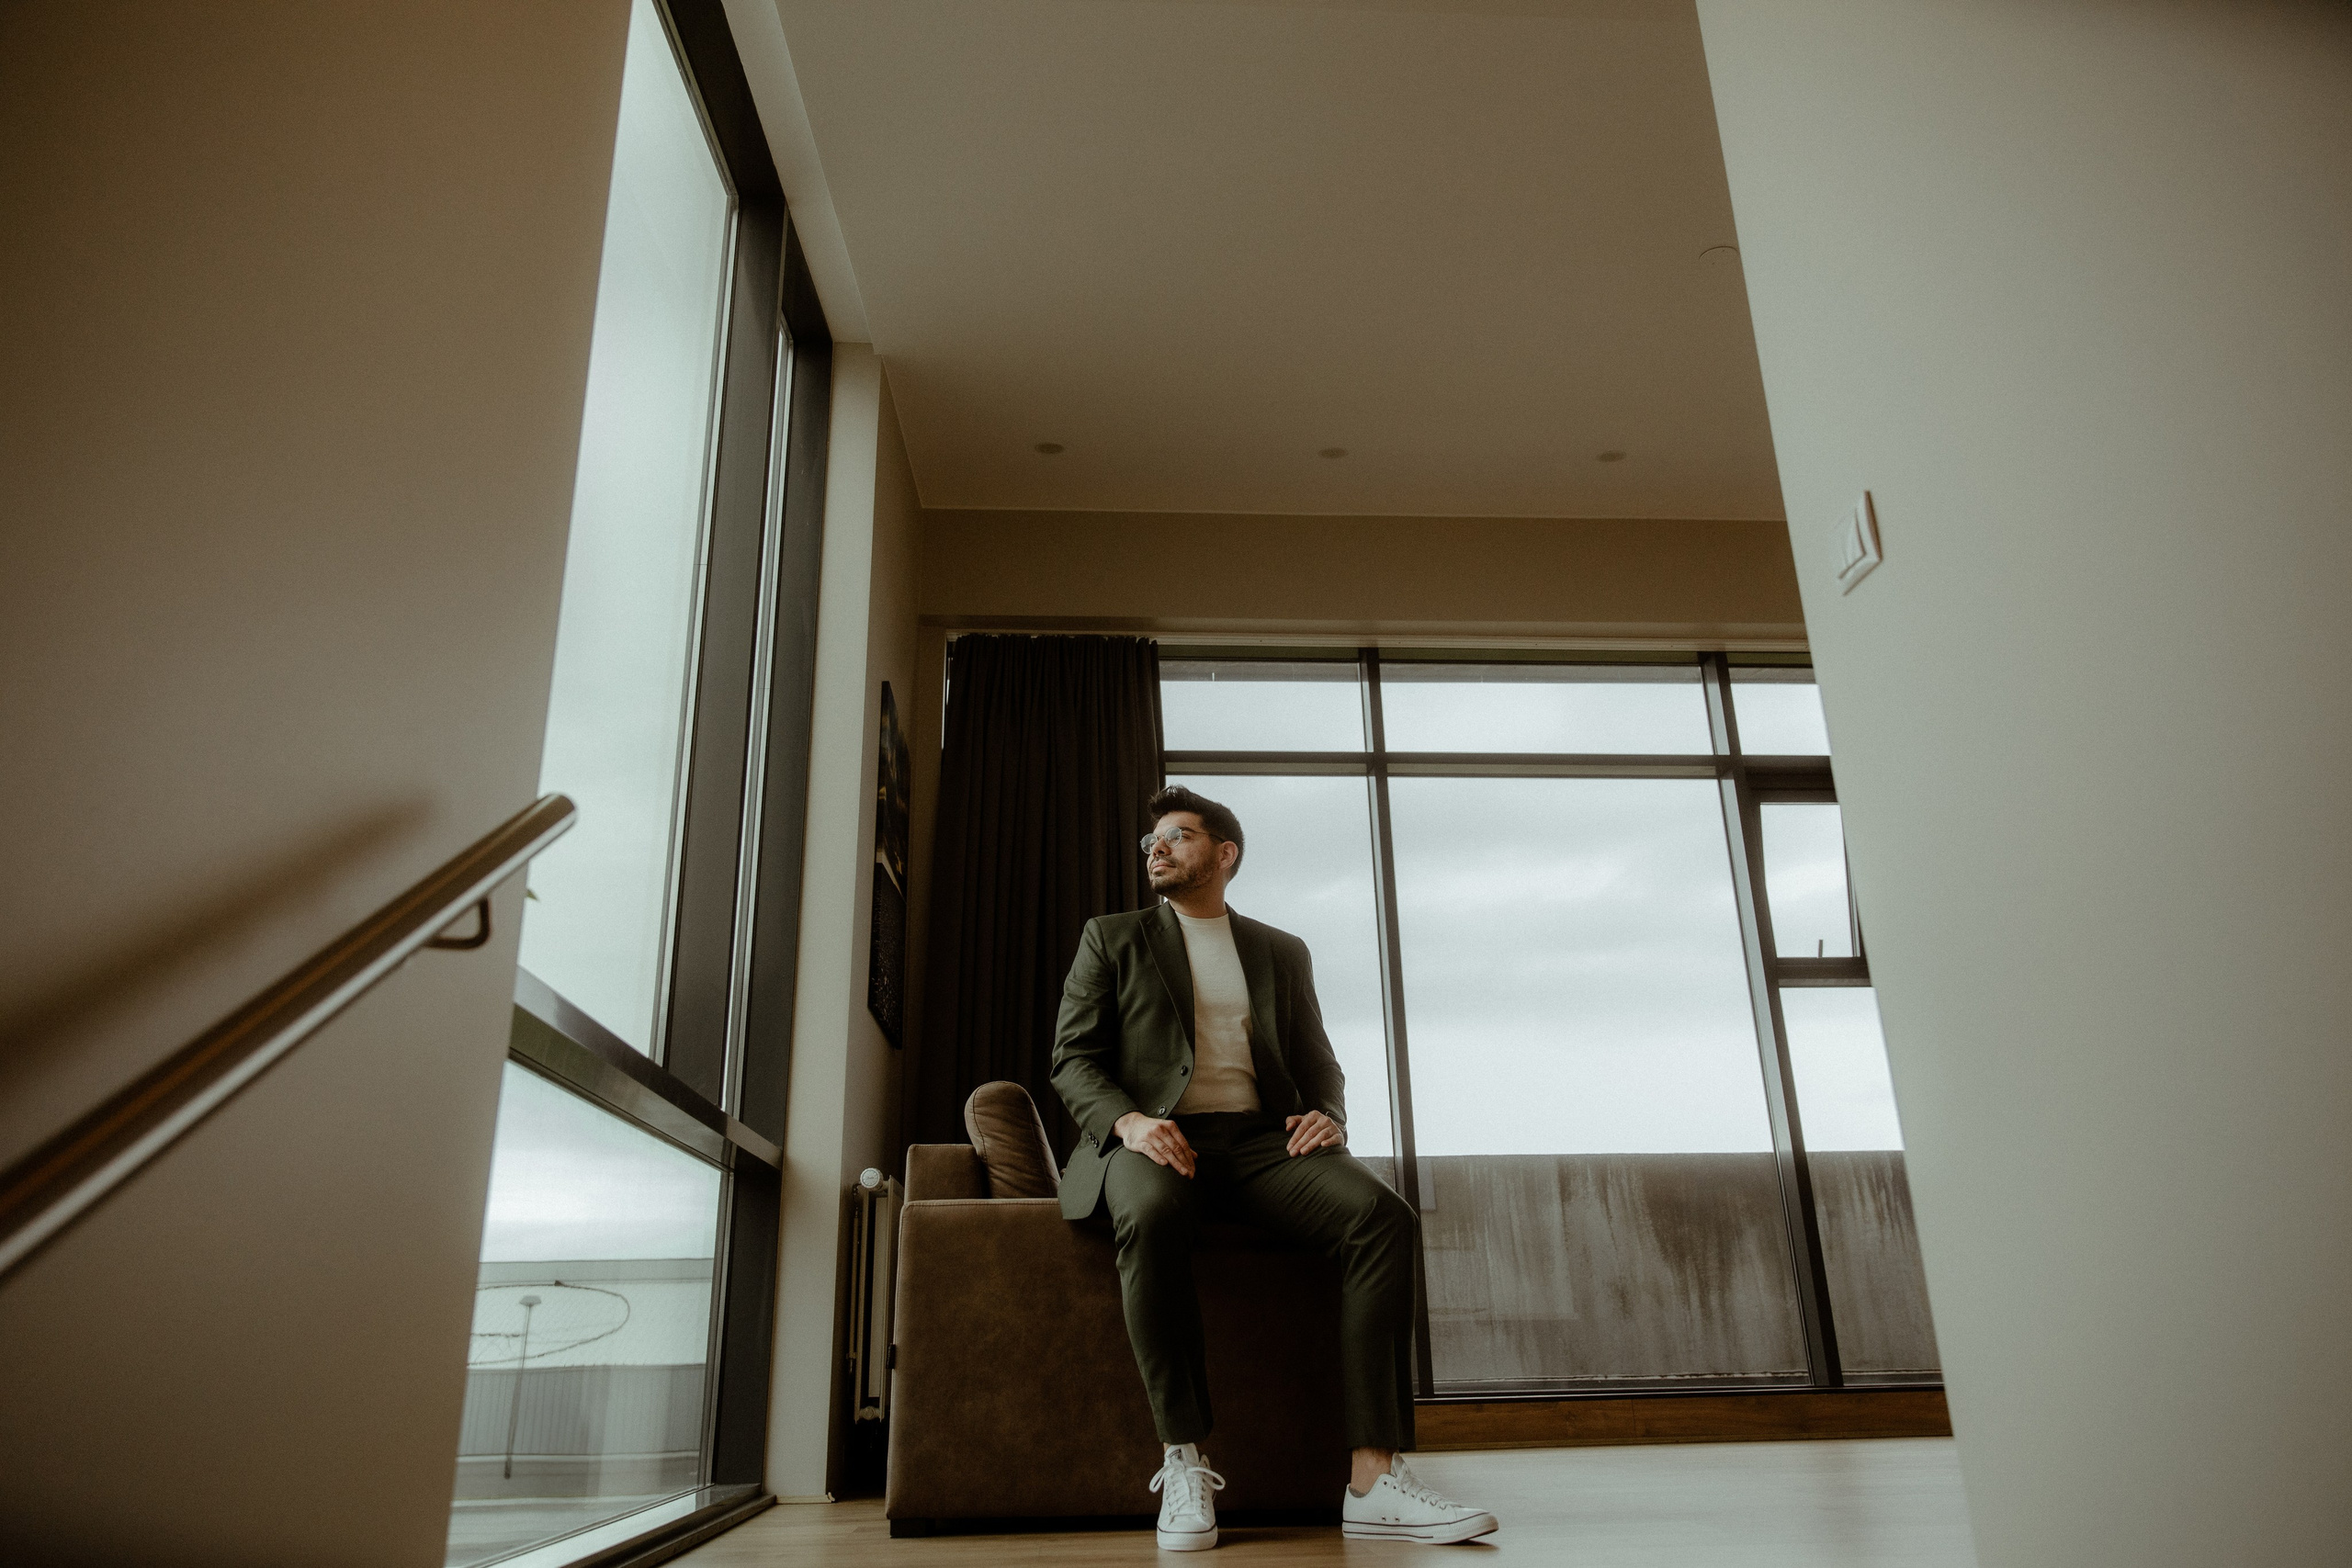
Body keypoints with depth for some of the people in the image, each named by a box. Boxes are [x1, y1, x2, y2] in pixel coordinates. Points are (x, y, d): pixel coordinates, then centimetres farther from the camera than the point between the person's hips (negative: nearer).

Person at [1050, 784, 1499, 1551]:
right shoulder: (1111, 939, 15)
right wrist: (1128, 1121, -16)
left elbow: (1317, 1062, 19)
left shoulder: (1283, 953, 22)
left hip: (1261, 1139, 3)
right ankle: (1183, 1464, -30)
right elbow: (1073, 1059, 6)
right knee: (1152, 1212, -41)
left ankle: (1375, 1479, -30)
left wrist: (1328, 1115, -7)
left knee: (1383, 1214, -28)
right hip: (1154, 1140, -2)